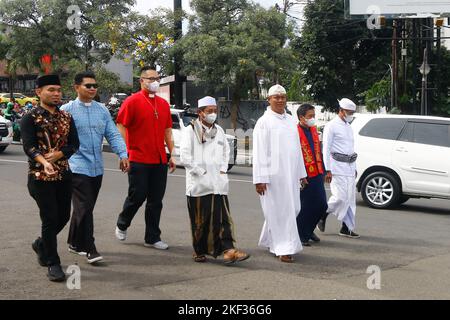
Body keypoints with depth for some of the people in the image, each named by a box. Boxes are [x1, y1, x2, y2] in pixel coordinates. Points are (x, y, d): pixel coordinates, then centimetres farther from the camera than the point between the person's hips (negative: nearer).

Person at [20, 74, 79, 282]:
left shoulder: (66, 117, 9)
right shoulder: (30, 118, -6)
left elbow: (74, 144, 3)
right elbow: (29, 146, -18)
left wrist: (57, 154, -16)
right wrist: (44, 162, -37)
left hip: (64, 174, 5)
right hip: (40, 176, -5)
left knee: (63, 216, 10)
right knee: (50, 219, -5)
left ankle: (41, 244, 37)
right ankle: (53, 264, 7)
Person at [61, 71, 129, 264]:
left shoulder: (102, 110, 11)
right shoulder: (67, 110, -5)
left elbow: (113, 134, 6)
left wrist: (123, 154, -7)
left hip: (97, 168, 6)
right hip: (77, 167, -5)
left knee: (84, 208, 15)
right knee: (84, 208, -8)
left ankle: (74, 243, 29)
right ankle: (89, 249, -3)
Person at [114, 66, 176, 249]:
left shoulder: (163, 104, 13)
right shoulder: (132, 101, -5)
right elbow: (121, 127, -7)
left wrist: (172, 155, 13)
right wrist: (124, 154, -12)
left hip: (160, 161, 5)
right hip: (138, 160, -5)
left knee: (156, 200, 7)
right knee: (137, 196, 1)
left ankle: (152, 238, 15)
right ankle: (122, 225, 28)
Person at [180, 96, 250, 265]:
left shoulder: (219, 130, 14)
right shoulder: (191, 130, -4)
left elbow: (226, 150, 25)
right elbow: (185, 156, -10)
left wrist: (223, 169, 10)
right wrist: (201, 172, -11)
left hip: (218, 183, 4)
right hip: (198, 183, -4)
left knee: (222, 217, -5)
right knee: (200, 220, 4)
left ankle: (228, 250, -10)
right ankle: (199, 251, 18)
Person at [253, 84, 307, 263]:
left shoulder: (291, 121, 14)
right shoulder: (264, 122, -6)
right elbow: (259, 153, -10)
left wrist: (301, 173, 16)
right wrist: (260, 179, -15)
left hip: (290, 174, 7)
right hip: (273, 174, -7)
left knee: (293, 209, 10)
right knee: (279, 211, -4)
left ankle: (269, 240, 28)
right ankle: (284, 249, 2)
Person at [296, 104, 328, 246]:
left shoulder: (313, 130, 13)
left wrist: (322, 171, 17)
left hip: (317, 174, 8)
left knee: (322, 205, 10)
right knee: (305, 207, 1)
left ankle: (309, 230, 29)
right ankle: (301, 236, 16)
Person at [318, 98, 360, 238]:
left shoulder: (348, 127, 19)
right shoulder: (331, 126, -6)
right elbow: (326, 149, -11)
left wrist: (354, 167, 21)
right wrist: (328, 170, -17)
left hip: (349, 167, 8)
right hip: (337, 166, -8)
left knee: (350, 198, 5)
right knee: (340, 197, -13)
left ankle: (347, 228, 9)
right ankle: (323, 214, 11)